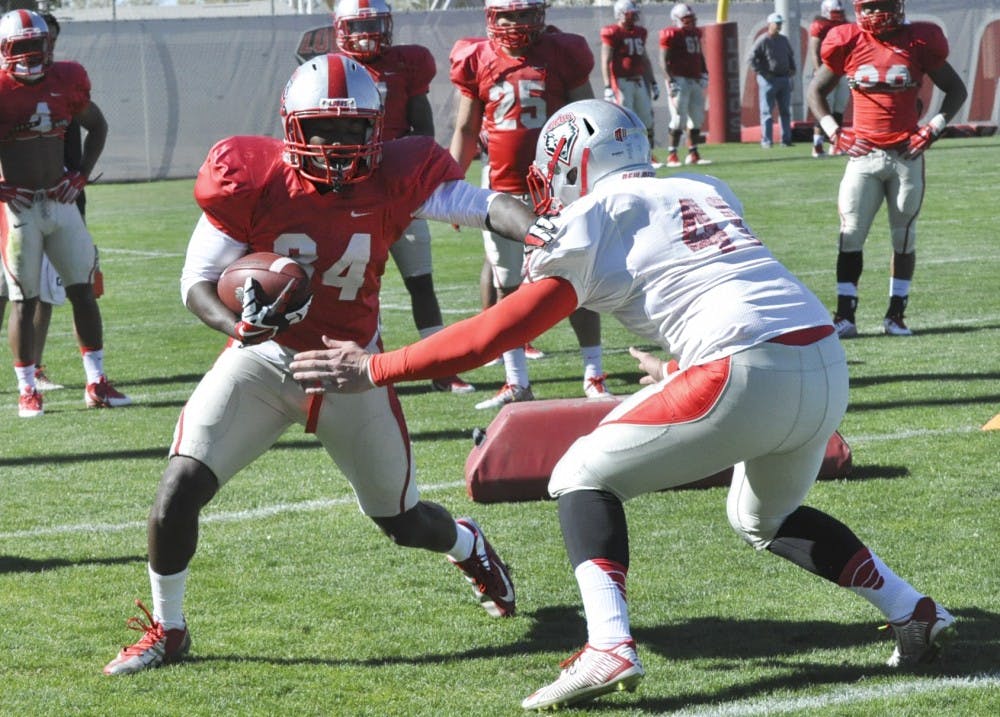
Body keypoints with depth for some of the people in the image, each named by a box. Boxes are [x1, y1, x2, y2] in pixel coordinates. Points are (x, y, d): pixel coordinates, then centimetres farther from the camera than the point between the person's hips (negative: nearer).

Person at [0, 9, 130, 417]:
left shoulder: (66, 81, 3)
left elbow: (97, 127, 19)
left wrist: (81, 175, 7)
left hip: (60, 200, 4)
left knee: (83, 290, 4)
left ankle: (97, 383, 10)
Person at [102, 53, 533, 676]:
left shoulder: (394, 177, -14)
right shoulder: (253, 180, -16)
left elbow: (483, 203, -24)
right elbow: (198, 282, -12)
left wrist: (537, 234, -45)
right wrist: (239, 323, -33)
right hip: (264, 359, -1)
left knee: (403, 521, 12)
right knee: (181, 487, -18)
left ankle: (470, 546, 51)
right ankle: (166, 631, 5)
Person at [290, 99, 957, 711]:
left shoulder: (593, 219, 4)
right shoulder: (706, 190, 23)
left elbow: (494, 334, 3)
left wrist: (373, 369, 9)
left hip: (747, 371, -7)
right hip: (828, 363, 7)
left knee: (584, 478, 7)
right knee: (765, 518, 32)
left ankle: (609, 647, -12)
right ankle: (915, 614, 25)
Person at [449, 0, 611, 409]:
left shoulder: (563, 54, -3)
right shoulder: (477, 61, 3)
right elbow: (466, 132, 10)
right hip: (502, 190, 2)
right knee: (507, 287, 6)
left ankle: (594, 375, 10)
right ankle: (516, 383, 15)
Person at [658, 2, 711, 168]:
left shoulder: (695, 33, 15)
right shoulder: (671, 35, -9)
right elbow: (664, 60, -12)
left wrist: (704, 73, 17)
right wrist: (670, 81, -19)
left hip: (695, 79, 8)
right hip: (679, 79, -8)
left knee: (697, 116, 9)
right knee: (679, 118, -11)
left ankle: (693, 154, 18)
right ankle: (672, 155, -7)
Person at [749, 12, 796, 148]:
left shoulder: (783, 40, 13)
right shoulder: (763, 40, -9)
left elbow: (791, 55, 28)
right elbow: (752, 59, -13)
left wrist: (792, 69, 12)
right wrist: (763, 73, -15)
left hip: (784, 79, 7)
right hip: (768, 80, -7)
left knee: (785, 111, 9)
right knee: (766, 111, -5)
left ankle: (786, 139, 14)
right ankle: (766, 141, -3)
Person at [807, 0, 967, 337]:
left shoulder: (919, 41, -2)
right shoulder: (848, 43, 0)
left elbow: (956, 90, 9)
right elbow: (816, 90, 13)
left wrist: (933, 129, -2)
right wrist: (835, 132, 2)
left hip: (907, 155, 0)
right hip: (863, 154, 0)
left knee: (904, 237, 6)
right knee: (851, 235, -5)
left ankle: (896, 314, 14)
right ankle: (845, 315, -2)